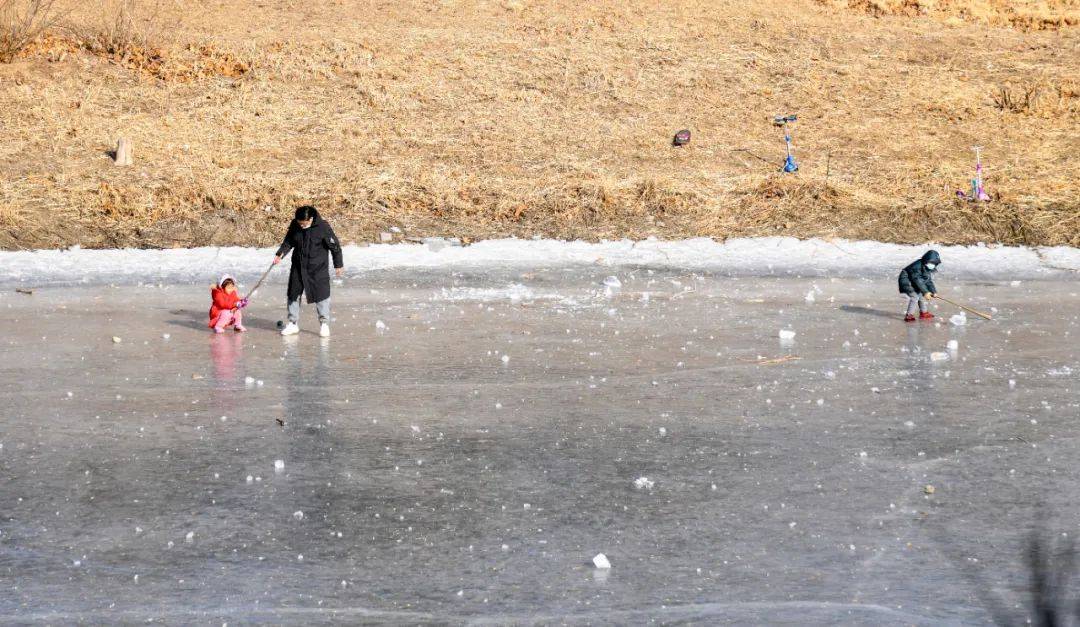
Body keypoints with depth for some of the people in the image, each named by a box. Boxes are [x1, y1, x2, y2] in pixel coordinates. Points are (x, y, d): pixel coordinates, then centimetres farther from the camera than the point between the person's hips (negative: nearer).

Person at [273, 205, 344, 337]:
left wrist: (338, 265, -3)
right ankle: (293, 324, 18)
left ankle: (324, 324, 14)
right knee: (293, 294, 7)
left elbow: (334, 246, -9)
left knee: (321, 294, -1)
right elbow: (288, 241, 7)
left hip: (318, 268, -4)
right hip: (298, 267, 4)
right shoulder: (294, 225, -6)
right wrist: (280, 254, -10)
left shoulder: (323, 227, -18)